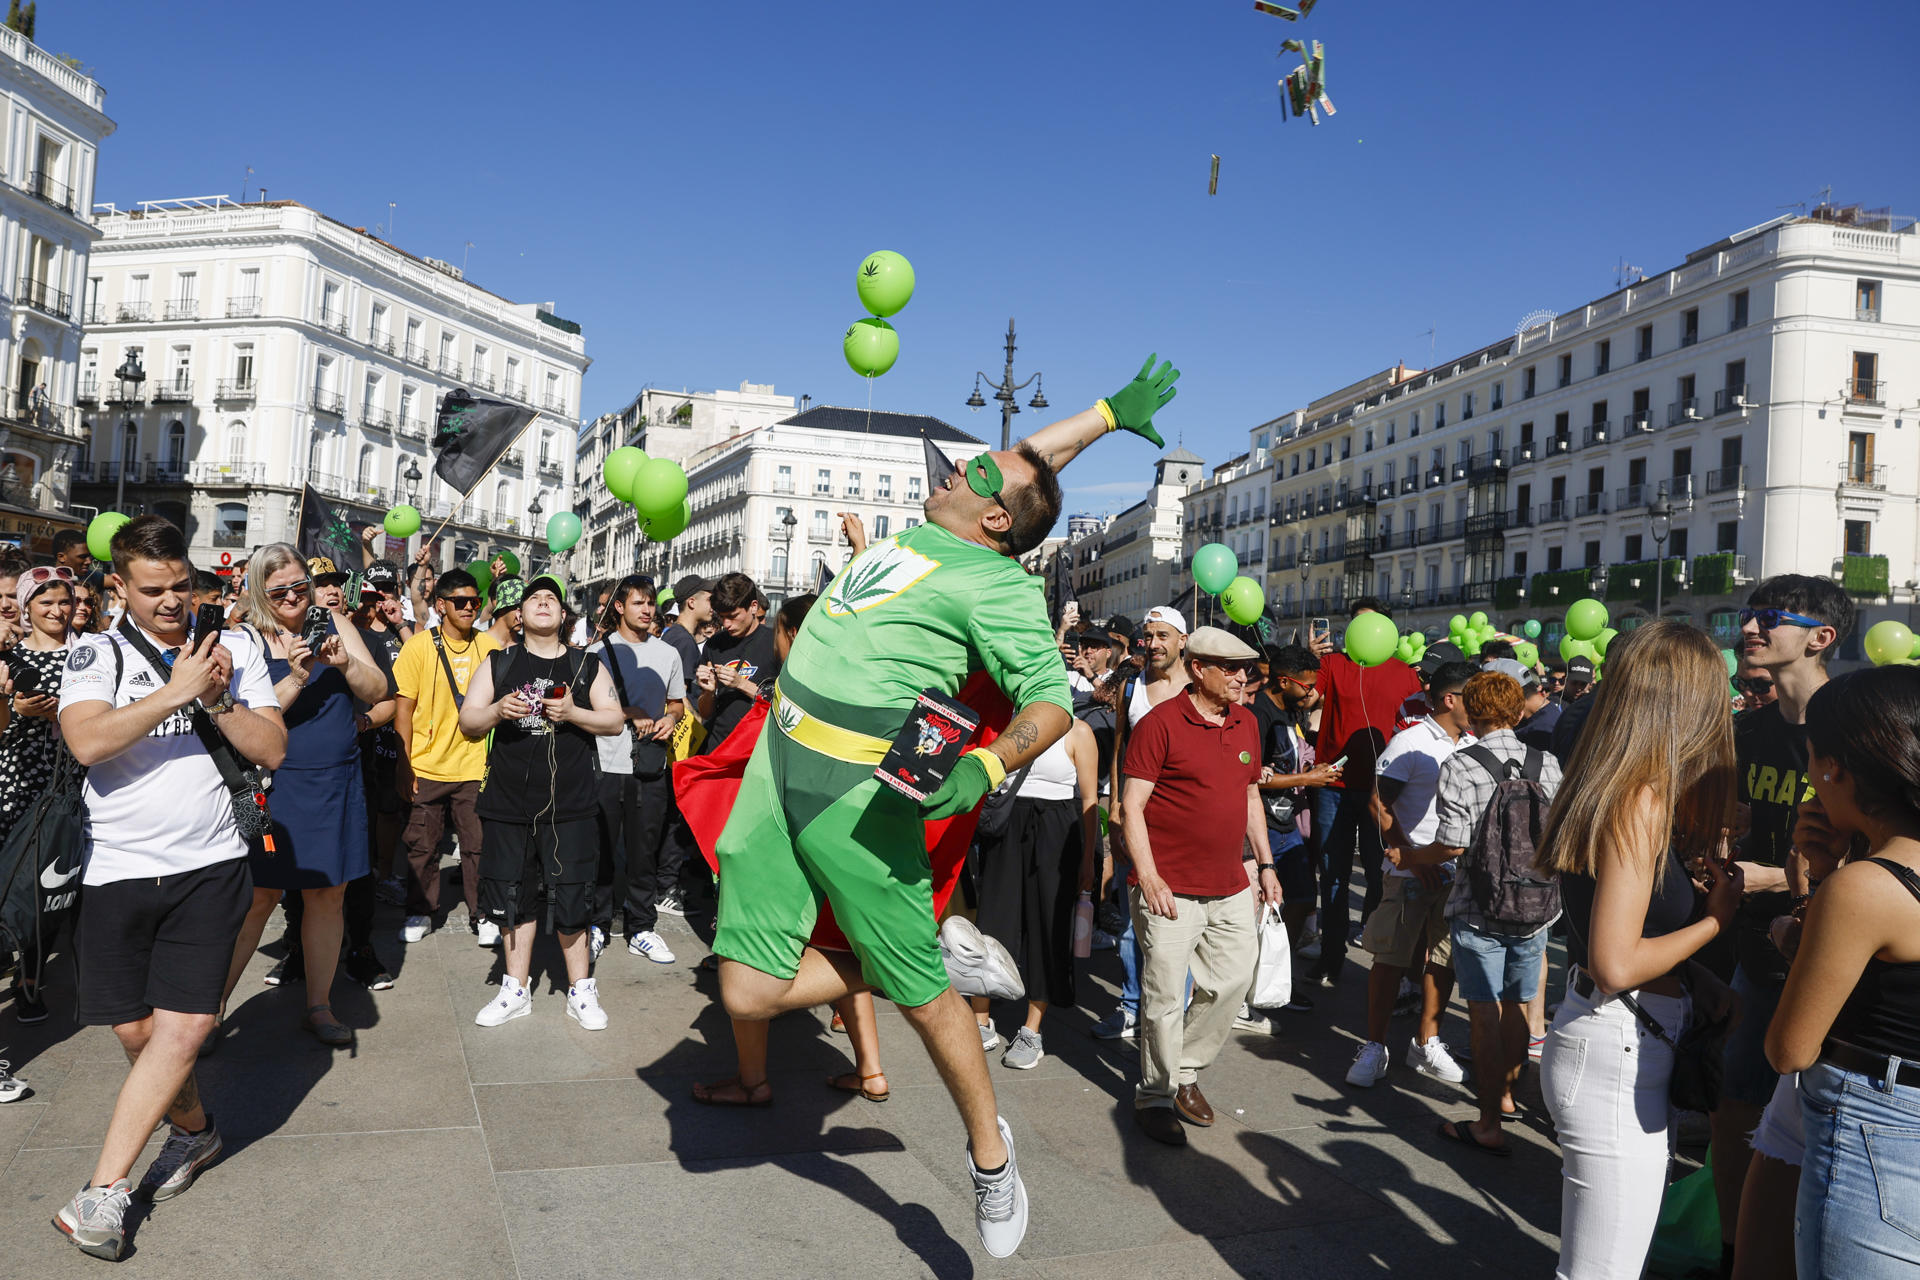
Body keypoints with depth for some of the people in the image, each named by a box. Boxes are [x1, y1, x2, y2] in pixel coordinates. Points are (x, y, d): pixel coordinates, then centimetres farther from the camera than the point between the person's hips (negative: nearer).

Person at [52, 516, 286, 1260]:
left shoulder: (235, 648, 5)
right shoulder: (96, 654, 1)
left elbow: (272, 750, 1)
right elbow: (87, 742, -18)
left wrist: (216, 698, -11)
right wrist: (178, 689, -16)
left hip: (209, 868, 0)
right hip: (119, 870, 1)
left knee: (182, 1028, -9)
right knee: (134, 1030, 9)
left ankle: (102, 1193, 2)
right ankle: (194, 1130, 34)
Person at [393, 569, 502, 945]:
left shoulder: (488, 646, 3)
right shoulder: (419, 646, -4)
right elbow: (403, 709, -3)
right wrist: (404, 765, -7)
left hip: (475, 767, 1)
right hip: (427, 768, -1)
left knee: (479, 844, 4)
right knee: (422, 845, 9)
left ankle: (481, 914, 16)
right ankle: (421, 913, 24)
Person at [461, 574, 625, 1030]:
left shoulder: (587, 665, 7)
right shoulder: (498, 663, 9)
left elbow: (615, 720, 4)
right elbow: (468, 722, 7)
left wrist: (573, 713, -13)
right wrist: (497, 710, -13)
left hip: (568, 805, -2)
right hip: (509, 804, 2)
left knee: (570, 899, -1)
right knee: (515, 896, 9)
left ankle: (580, 991, 13)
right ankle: (516, 990, 23)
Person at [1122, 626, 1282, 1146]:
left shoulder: (1245, 722, 11)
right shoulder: (1161, 722, -11)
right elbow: (1132, 806, -12)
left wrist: (1265, 862, 16)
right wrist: (1148, 876, -18)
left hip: (1230, 888, 7)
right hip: (1170, 889, -7)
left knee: (1232, 979, 12)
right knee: (1166, 996, 0)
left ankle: (1187, 1071, 33)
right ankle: (1154, 1096, 18)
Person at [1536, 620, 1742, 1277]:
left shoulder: (1604, 787, 8)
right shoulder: (1642, 799, -20)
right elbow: (1616, 964, -23)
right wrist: (1716, 917, -12)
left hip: (1609, 1044, 10)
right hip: (1618, 1056, -10)